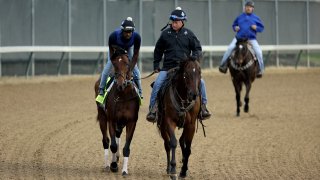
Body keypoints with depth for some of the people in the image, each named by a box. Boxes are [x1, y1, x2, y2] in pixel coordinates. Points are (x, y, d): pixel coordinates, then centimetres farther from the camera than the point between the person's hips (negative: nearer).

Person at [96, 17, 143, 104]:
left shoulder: (136, 37, -39)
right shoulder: (114, 36, -43)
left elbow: (135, 55, -28)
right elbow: (112, 54, -31)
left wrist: (130, 69, -32)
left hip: (129, 48, 1)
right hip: (115, 48, -1)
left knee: (135, 68, -5)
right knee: (109, 65, -12)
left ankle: (139, 93, 8)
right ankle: (101, 92, -1)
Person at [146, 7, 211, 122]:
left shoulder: (188, 34, 4)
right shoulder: (166, 34, 5)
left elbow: (197, 48, 11)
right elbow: (158, 51, 17)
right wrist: (156, 66, 13)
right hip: (168, 67, 0)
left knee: (200, 82, -16)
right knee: (157, 84, -19)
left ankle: (203, 105, -1)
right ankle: (152, 109, -11)